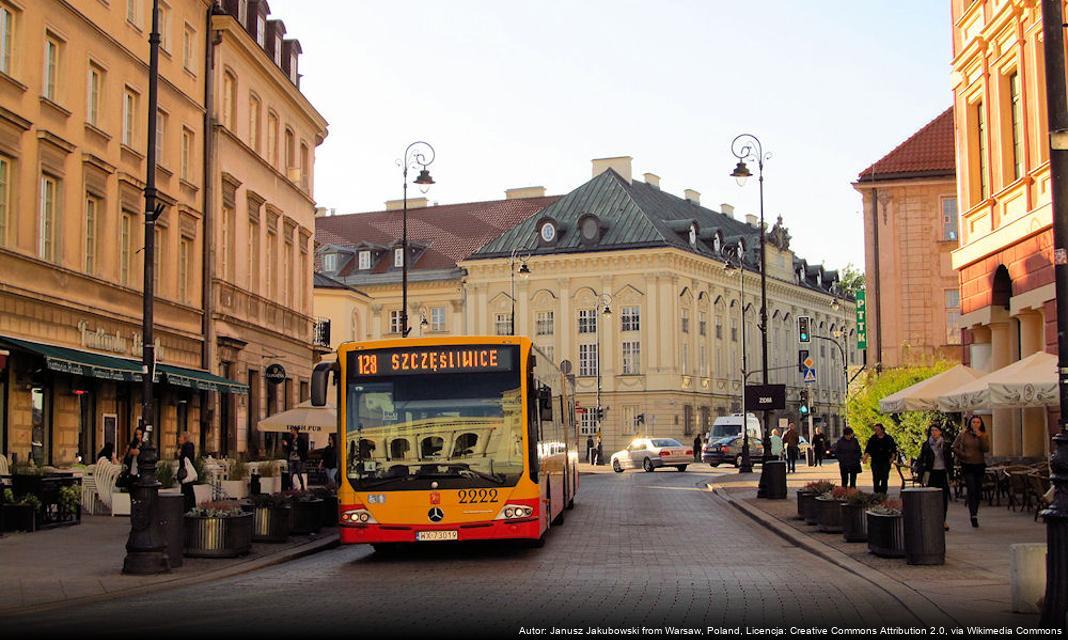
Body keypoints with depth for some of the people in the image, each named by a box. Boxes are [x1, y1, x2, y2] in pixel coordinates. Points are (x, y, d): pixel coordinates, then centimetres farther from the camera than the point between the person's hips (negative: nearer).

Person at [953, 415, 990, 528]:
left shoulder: (984, 436, 4)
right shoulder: (963, 434, 1)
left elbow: (986, 449, -12)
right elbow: (954, 447, 4)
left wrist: (980, 437, -19)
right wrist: (962, 455, -6)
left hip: (980, 466, 3)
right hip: (967, 466, -2)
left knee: (978, 492, 7)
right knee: (971, 490, -13)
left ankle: (974, 514, 20)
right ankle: (973, 516, -18)